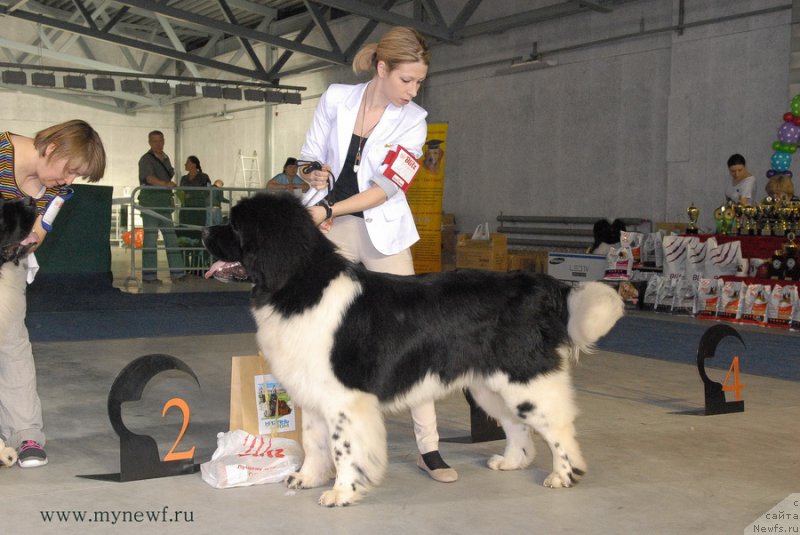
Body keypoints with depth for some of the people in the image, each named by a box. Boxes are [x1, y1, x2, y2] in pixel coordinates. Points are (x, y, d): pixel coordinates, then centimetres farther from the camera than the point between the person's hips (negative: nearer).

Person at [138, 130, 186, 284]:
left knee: (172, 238, 4)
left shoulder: (165, 158, 15)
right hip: (150, 204, -7)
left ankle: (177, 272, 6)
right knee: (150, 239, -5)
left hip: (165, 205, 7)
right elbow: (149, 178, -26)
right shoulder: (146, 160, -9)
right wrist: (165, 184, -41)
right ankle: (148, 275, -1)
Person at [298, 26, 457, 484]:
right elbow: (309, 157, 7)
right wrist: (313, 174, -15)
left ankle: (429, 448, 0)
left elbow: (387, 188, -12)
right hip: (327, 229, 1)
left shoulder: (413, 120, -5)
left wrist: (328, 209, -19)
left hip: (381, 231, -1)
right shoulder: (337, 98, -1)